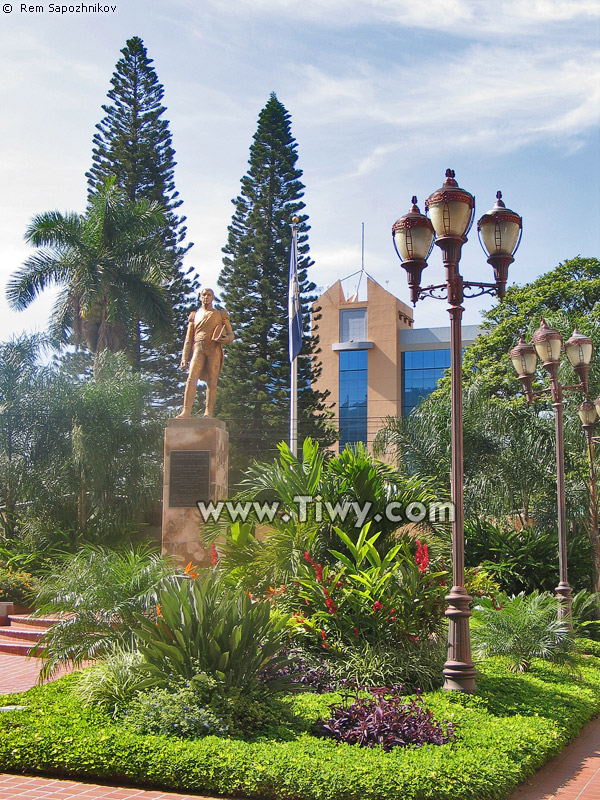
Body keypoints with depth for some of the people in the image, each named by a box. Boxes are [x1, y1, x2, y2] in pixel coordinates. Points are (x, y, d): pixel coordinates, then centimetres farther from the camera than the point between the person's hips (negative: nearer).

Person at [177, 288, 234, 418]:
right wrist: (184, 357, 6)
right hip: (198, 348, 1)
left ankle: (208, 413, -11)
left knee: (212, 382, -9)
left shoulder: (221, 314, 20)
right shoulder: (194, 315, 23)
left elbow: (231, 335, 16)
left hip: (214, 349, -1)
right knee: (191, 379, -15)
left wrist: (226, 338, -10)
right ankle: (186, 411, -23)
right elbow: (189, 339, 18)